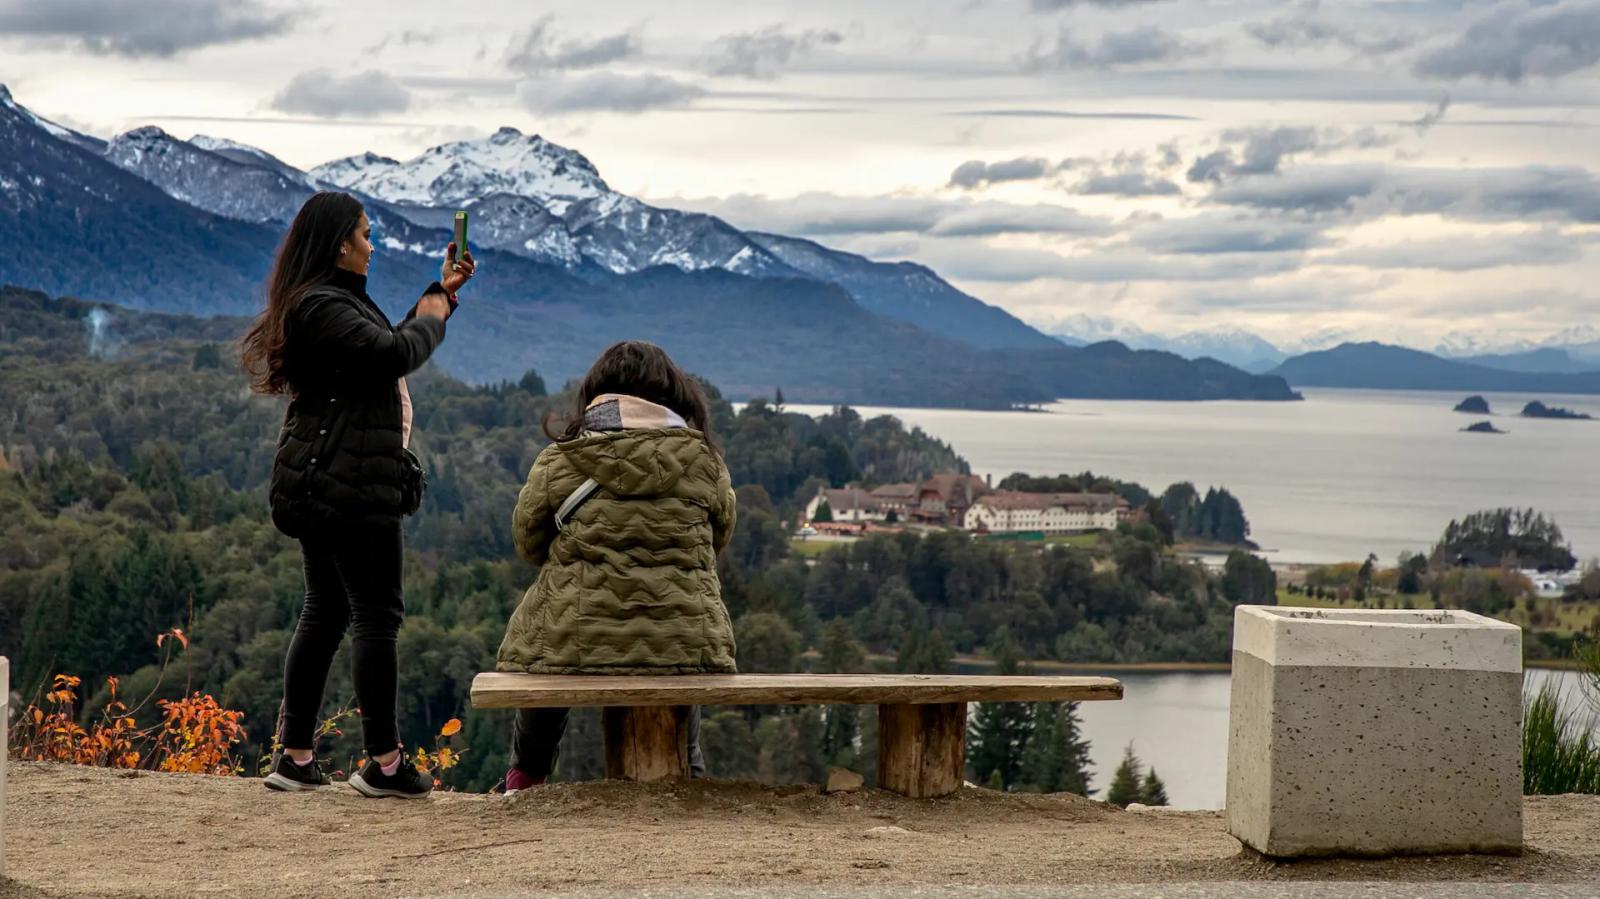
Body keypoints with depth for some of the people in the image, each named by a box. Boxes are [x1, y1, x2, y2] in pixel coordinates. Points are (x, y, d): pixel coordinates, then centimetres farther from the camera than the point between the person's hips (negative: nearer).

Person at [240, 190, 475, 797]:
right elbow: (395, 353, -26)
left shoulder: (329, 302, 20)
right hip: (350, 488, -11)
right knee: (377, 615, -6)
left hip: (324, 488, 11)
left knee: (326, 614, 12)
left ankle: (296, 757, 14)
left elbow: (383, 354, 32)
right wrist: (431, 318, -5)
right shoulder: (322, 306, -15)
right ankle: (383, 763, -2)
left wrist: (441, 290, 32)